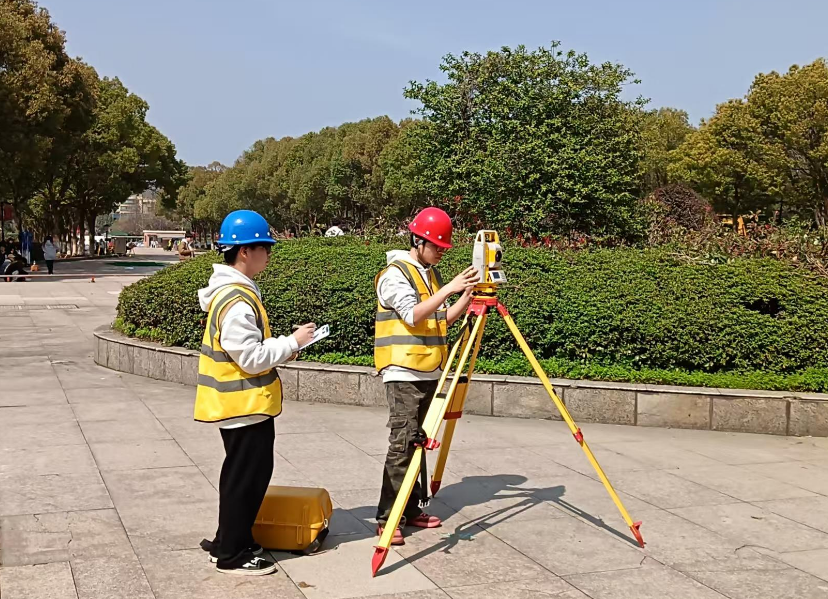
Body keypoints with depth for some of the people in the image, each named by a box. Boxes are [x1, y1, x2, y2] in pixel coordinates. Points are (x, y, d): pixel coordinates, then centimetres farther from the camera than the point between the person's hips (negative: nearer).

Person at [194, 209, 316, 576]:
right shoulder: (236, 301, -24)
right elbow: (252, 358, -23)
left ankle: (229, 542, 29)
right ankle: (232, 555, 10)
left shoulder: (231, 291, 9)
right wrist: (292, 342, -13)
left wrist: (281, 350, 7)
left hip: (239, 402, 10)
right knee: (246, 477, 0)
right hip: (244, 405, -10)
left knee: (243, 475, 18)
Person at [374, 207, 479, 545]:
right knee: (401, 445, -12)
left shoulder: (431, 275, 16)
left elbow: (443, 320, 15)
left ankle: (411, 510, 17)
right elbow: (414, 315, -20)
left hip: (428, 373, 8)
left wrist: (469, 295, 2)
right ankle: (387, 519, -10)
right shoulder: (394, 274, -9)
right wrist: (449, 289, -24)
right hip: (404, 373, -8)